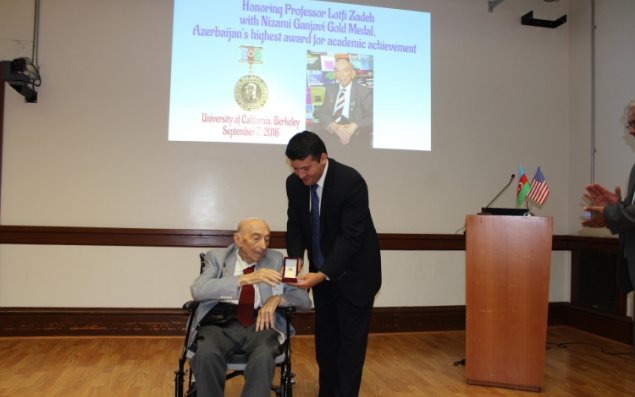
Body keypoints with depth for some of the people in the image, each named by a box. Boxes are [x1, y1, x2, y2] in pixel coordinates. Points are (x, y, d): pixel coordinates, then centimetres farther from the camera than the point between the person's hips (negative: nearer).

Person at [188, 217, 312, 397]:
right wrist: (245, 279, -18)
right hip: (221, 322, 0)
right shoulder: (217, 257, 12)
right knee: (206, 353, -33)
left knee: (264, 355, -34)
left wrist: (278, 298, -9)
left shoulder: (276, 260, 15)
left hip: (258, 323, 1)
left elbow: (304, 300, 13)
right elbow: (198, 290, -9)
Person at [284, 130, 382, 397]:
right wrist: (296, 259, -16)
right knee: (325, 338, 13)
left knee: (351, 341, 0)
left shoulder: (351, 182, -26)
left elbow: (351, 237, -28)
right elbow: (294, 225, 2)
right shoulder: (295, 183, -7)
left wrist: (323, 275, -35)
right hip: (322, 271, 6)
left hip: (353, 273, -5)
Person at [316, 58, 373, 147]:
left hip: (356, 133, -2)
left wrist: (354, 126, -24)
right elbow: (321, 112, 7)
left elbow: (372, 117, -3)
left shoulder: (364, 91, 6)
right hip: (331, 132, 2)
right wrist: (334, 126, -16)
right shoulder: (330, 89, 17)